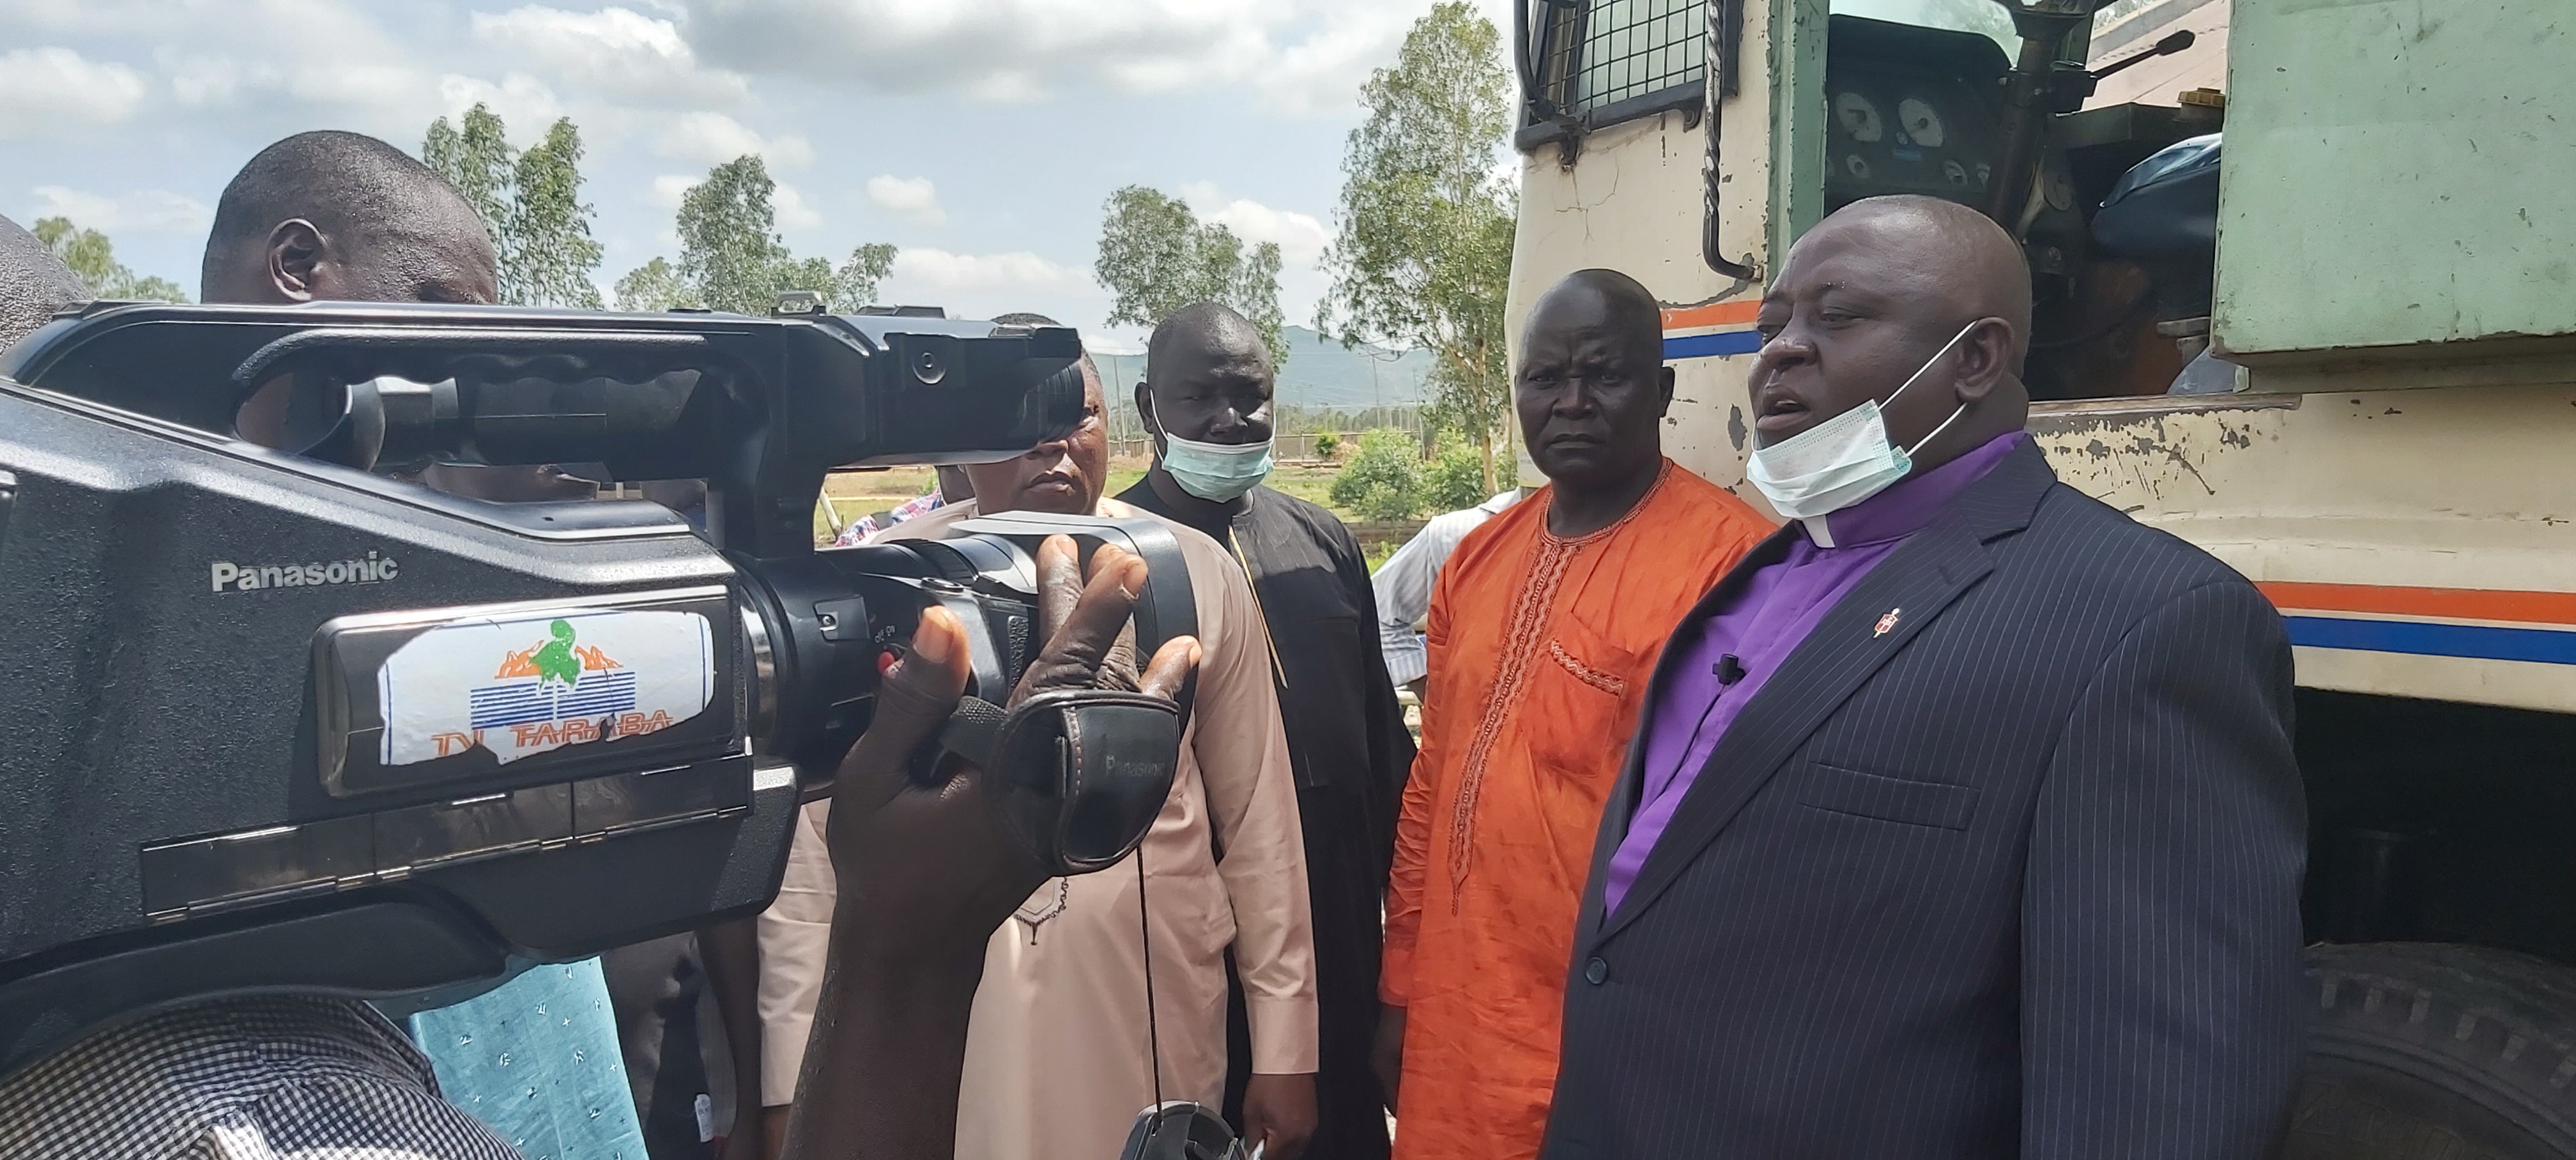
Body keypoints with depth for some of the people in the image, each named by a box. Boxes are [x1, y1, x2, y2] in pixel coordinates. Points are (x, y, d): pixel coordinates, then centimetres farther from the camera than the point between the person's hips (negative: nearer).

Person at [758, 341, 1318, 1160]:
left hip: (1156, 1039, 1)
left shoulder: (1198, 576, -2)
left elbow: (1257, 824, 3)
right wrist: (799, 1090, -1)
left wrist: (1285, 1051, 4)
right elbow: (808, 846, -1)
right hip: (943, 1048, 0)